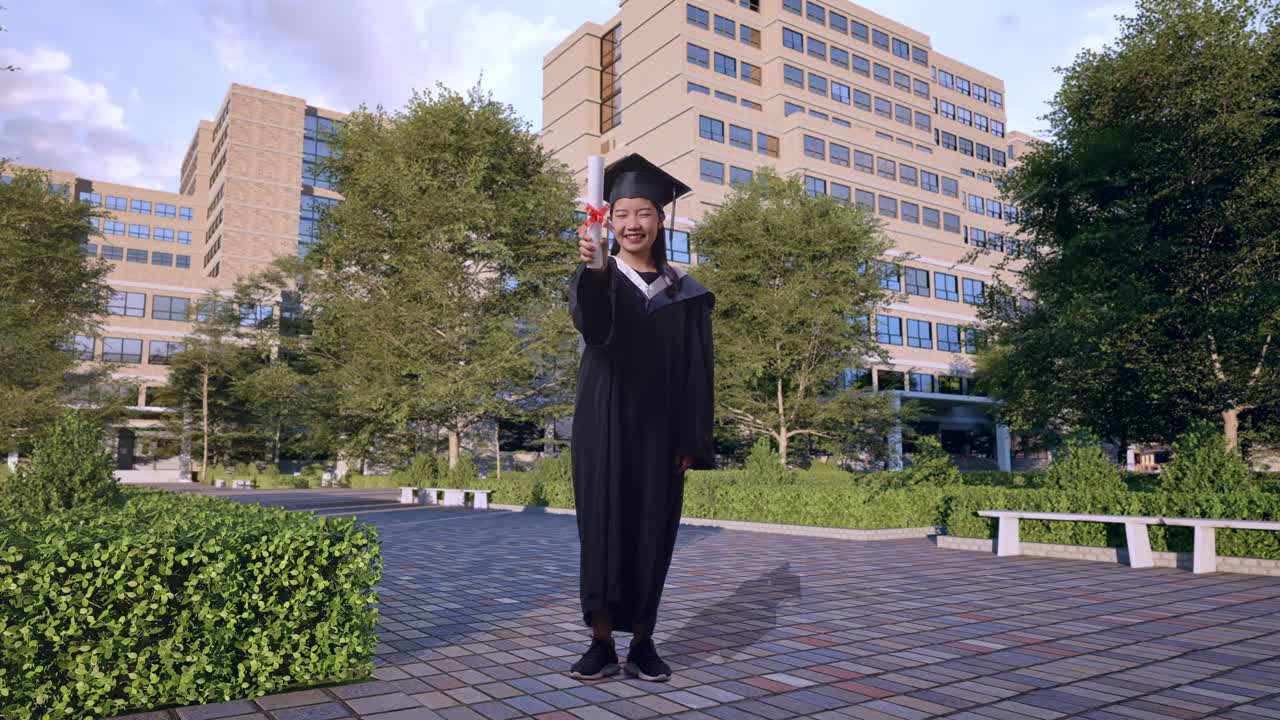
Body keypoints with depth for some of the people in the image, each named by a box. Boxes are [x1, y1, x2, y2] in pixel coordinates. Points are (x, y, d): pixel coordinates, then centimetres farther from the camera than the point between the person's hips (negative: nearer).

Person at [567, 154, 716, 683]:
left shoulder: (683, 291, 7)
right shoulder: (598, 279, 2)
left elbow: (696, 369, 4)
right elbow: (591, 325, -23)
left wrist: (693, 440, -4)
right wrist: (590, 268, -43)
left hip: (659, 428, 1)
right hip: (604, 424, -1)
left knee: (652, 531, 4)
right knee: (603, 526, 0)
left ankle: (643, 643, 16)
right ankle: (602, 643, 10)